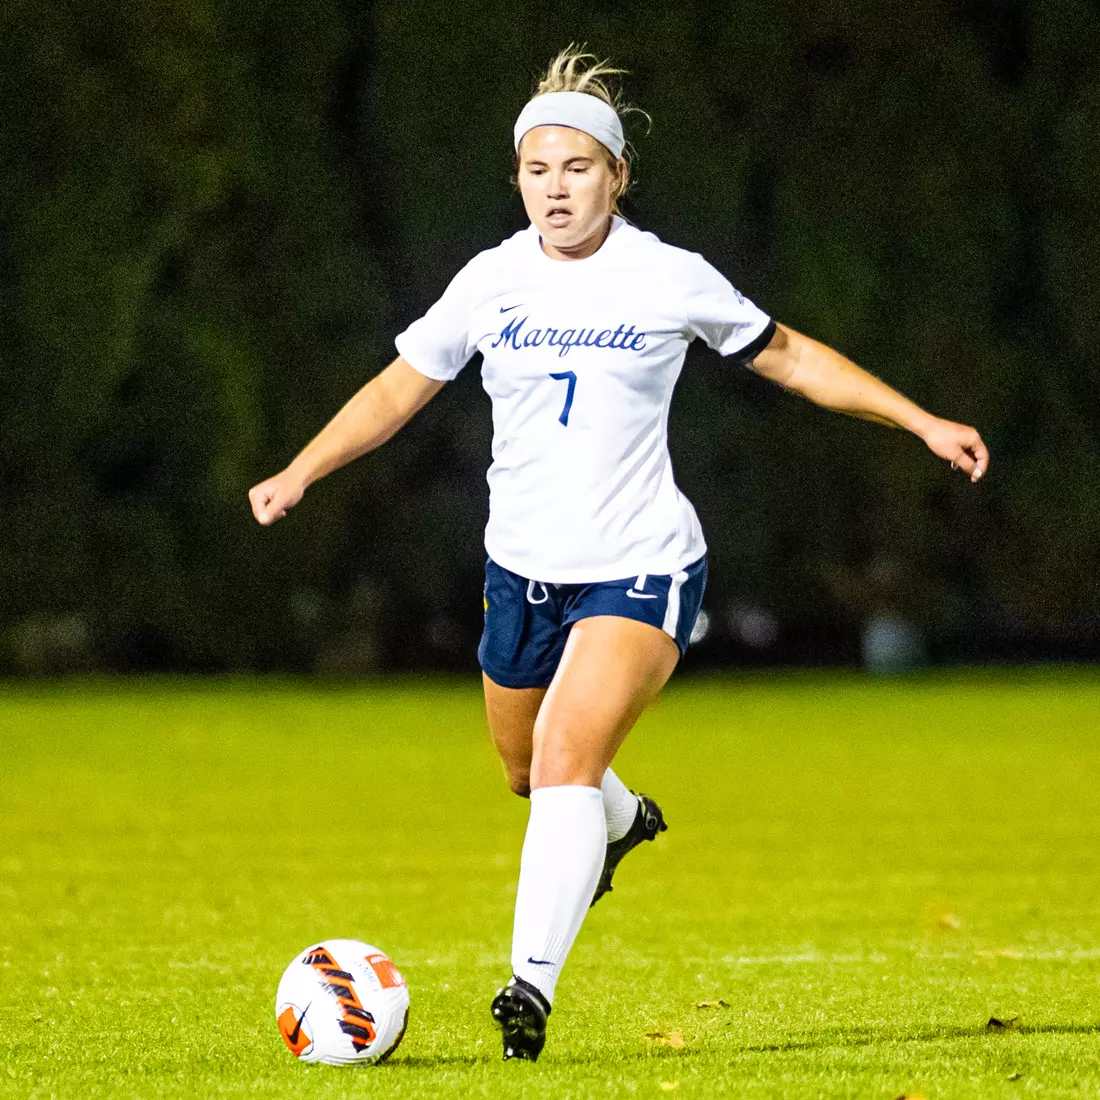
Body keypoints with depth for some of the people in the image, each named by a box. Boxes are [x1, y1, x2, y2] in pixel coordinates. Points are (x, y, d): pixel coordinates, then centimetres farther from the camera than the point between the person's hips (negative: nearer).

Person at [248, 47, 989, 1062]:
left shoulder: (671, 280, -6)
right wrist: (299, 474, -1)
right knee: (530, 769, 20)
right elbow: (401, 387, 11)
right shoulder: (492, 282, 0)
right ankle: (622, 823, 56)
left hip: (641, 569, -4)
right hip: (523, 568, 4)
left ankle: (532, 986, -28)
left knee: (566, 758, -24)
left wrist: (925, 423, 5)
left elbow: (786, 355, 7)